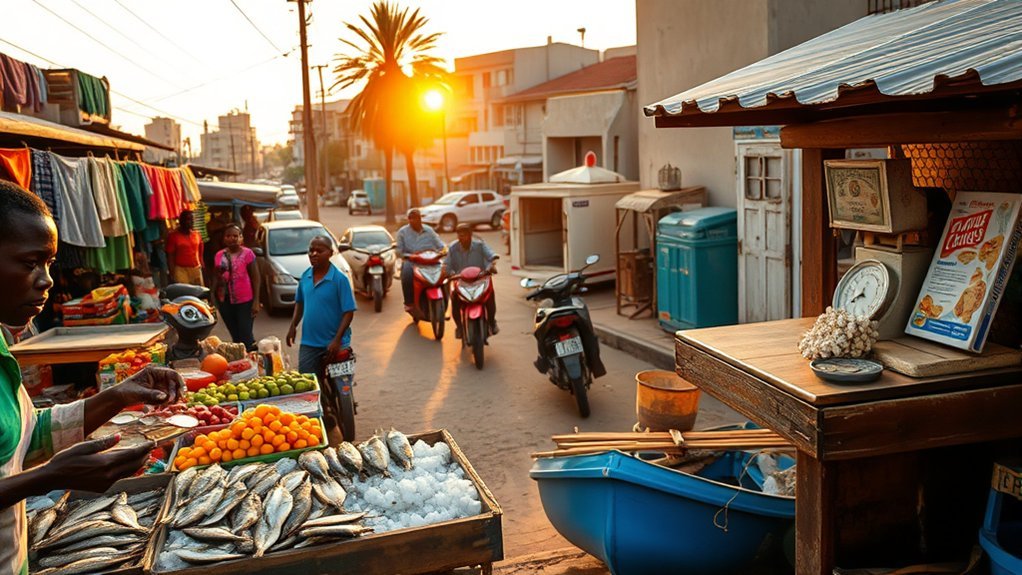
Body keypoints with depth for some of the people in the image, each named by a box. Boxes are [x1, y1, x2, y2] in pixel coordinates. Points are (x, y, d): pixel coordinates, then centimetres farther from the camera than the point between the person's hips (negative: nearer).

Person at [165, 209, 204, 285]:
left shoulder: (197, 235, 9)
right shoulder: (173, 236, -4)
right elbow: (170, 256, -4)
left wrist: (202, 267, 14)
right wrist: (172, 273, -10)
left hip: (196, 269, 5)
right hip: (181, 270, -5)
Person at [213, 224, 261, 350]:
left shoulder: (247, 253, -7)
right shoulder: (219, 255, 6)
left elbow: (255, 278, -6)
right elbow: (216, 278, 13)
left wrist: (256, 301, -11)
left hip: (245, 301, -4)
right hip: (225, 301, 5)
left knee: (246, 336, -7)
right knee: (235, 336, 13)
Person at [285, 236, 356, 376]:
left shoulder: (340, 279, -14)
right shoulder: (305, 276, 2)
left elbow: (349, 312, -15)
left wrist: (337, 340, -21)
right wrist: (293, 326, 4)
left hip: (333, 344, -4)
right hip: (308, 344, 4)